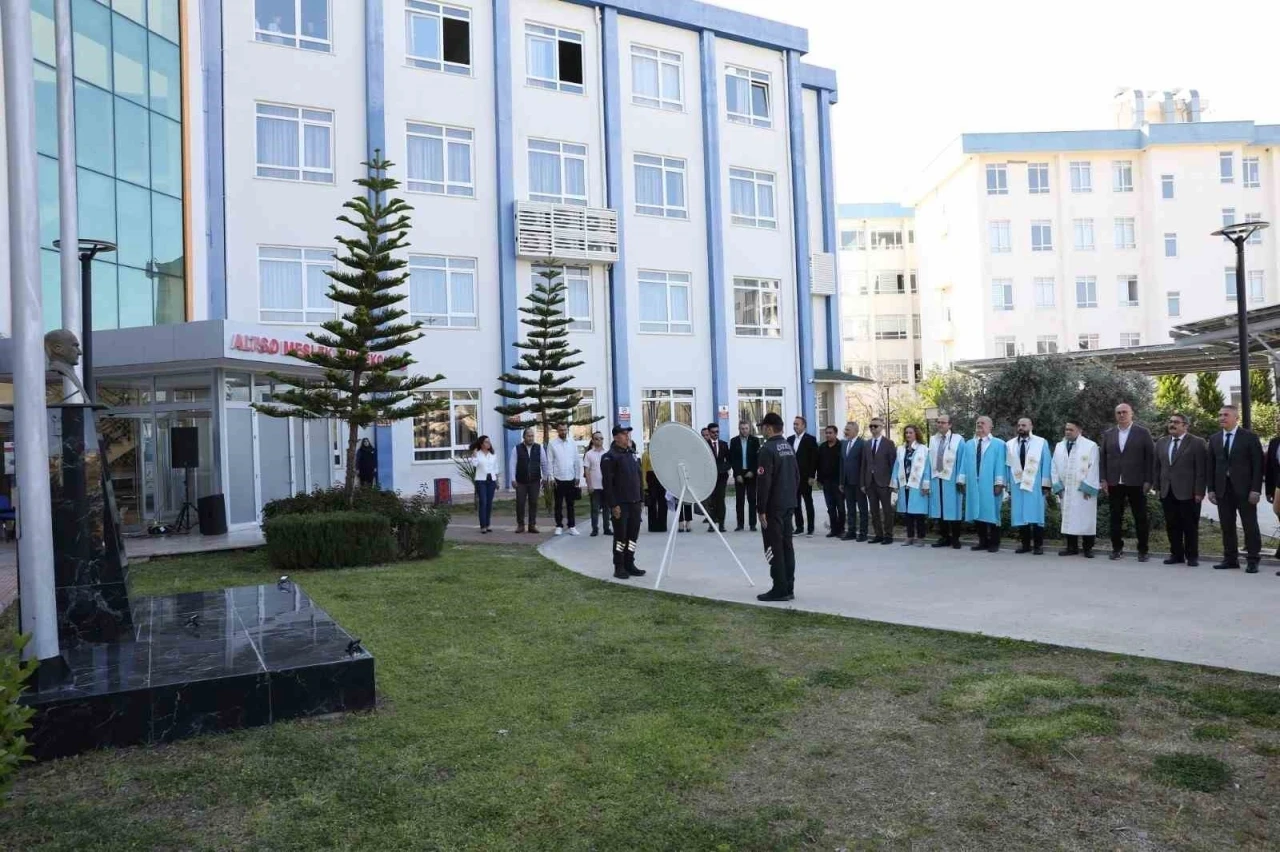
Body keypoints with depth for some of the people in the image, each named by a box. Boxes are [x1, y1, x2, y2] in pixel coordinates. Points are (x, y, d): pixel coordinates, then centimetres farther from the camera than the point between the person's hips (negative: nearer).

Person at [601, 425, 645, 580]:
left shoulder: (632, 455, 15)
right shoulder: (609, 457, -9)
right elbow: (607, 483, -14)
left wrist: (641, 500, 15)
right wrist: (613, 505, -18)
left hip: (634, 503, 7)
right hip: (620, 504, -7)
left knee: (633, 535, 9)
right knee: (620, 536, -2)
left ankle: (629, 564, 19)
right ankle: (619, 567, 7)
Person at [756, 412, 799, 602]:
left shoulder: (767, 449, -16)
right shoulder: (789, 447, 11)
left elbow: (763, 482, -19)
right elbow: (796, 476, 16)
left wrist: (761, 509, -15)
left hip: (773, 506, -8)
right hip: (789, 504, 8)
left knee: (774, 547, -3)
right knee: (786, 545, 12)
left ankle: (780, 589, -1)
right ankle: (789, 588, 16)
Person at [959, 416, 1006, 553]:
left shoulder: (998, 444, 0)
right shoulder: (969, 444, 14)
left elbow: (1000, 465, -5)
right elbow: (965, 463, 11)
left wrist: (999, 483, -12)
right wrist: (962, 480, 3)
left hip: (990, 485, -4)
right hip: (973, 484, 4)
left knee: (991, 514, 0)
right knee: (977, 514, 6)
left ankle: (994, 543, 8)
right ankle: (983, 541, 15)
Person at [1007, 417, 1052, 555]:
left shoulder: (1041, 443, 3)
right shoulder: (1010, 445, 9)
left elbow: (1046, 464, 0)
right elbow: (1008, 466, 7)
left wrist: (1045, 484, -7)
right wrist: (1008, 486, 3)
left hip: (1035, 485, -2)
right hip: (1017, 485, 2)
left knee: (1036, 516, -1)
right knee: (1021, 515, 4)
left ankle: (1038, 545, 5)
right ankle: (1026, 544, 11)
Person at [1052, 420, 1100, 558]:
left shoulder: (1090, 446, -2)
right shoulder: (1059, 446, 11)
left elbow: (1093, 468, -7)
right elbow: (1055, 467, 11)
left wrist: (1087, 487, -12)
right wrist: (1058, 486, 3)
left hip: (1084, 490, -4)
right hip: (1065, 490, 4)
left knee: (1086, 519, -1)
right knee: (1068, 518, 6)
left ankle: (1088, 548, 8)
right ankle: (1072, 547, 12)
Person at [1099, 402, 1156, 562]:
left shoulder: (1143, 432, 1)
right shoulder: (1108, 434, 10)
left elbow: (1150, 457, -2)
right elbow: (1103, 457, 10)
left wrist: (1148, 481, -8)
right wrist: (1104, 479, 2)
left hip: (1136, 483, -3)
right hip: (1114, 483, 3)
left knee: (1141, 518, 2)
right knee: (1115, 518, 6)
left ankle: (1142, 550, 10)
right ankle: (1117, 548, 14)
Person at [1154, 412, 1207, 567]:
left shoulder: (1197, 443, -3)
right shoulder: (1161, 443, 13)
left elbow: (1201, 470, -7)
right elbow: (1157, 468, 15)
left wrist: (1199, 491, -12)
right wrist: (1158, 487, 8)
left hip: (1188, 493, -4)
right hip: (1167, 492, 5)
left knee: (1190, 526, 3)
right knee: (1172, 526, 7)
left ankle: (1192, 556, 13)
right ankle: (1176, 554, 15)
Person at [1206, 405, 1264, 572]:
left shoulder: (1250, 437, -1)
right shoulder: (1214, 439, 11)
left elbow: (1258, 465, -5)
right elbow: (1210, 466, 11)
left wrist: (1256, 490, -11)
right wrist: (1210, 489, 4)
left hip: (1244, 489, -4)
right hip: (1222, 489, 4)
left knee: (1250, 525, 2)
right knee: (1227, 526, 5)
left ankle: (1253, 560, 8)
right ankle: (1230, 558, 12)